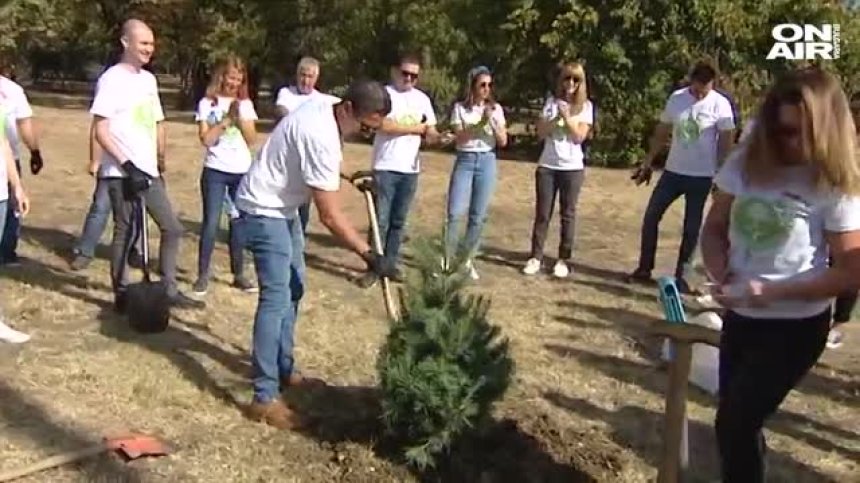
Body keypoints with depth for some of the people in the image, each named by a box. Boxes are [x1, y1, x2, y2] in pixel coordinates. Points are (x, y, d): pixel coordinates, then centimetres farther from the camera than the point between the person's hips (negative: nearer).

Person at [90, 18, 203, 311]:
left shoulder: (149, 79, 13)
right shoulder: (112, 79, -9)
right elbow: (100, 131, -14)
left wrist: (160, 163, 15)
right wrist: (127, 165, -21)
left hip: (148, 172, 8)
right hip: (121, 173, -7)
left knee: (172, 228, 8)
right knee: (125, 233, 1)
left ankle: (170, 291, 18)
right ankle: (122, 294, 13)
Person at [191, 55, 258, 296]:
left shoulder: (245, 104, 8)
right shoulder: (208, 103, 0)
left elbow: (252, 139, 2)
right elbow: (206, 139, -10)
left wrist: (240, 117, -10)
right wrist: (227, 118, -13)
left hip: (242, 172, 3)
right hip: (215, 171, -3)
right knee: (211, 223, -4)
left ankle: (239, 274, 17)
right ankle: (203, 275, 5)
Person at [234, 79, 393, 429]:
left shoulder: (322, 107, -1)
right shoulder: (321, 137, -30)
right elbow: (331, 217, -27)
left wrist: (350, 177, 20)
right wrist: (367, 254, -21)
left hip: (282, 206, 11)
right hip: (263, 211, -11)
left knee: (293, 287, 16)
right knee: (276, 298, -15)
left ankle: (283, 371, 28)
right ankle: (264, 398, -13)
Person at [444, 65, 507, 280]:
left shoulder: (496, 109, 7)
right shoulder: (460, 108, 0)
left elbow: (503, 142, 3)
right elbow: (460, 137, -9)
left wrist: (493, 122, -11)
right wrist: (480, 123, -17)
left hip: (487, 161, 2)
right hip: (465, 160, -2)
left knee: (478, 215, 3)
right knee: (455, 213, -8)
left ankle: (467, 260, 15)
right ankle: (447, 258, 3)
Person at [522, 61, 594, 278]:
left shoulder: (585, 106, 1)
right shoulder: (551, 101, 5)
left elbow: (580, 136, -8)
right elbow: (541, 132, -1)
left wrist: (566, 117, -17)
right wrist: (556, 118, -15)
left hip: (572, 168, -1)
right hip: (547, 166, 1)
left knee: (568, 214, 4)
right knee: (542, 213, 3)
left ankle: (564, 260, 10)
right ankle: (536, 257, 8)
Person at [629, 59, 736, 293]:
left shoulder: (720, 105, -11)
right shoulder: (676, 98, 0)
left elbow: (726, 143, -7)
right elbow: (661, 133, 9)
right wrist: (647, 163, 8)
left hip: (701, 177, -4)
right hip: (672, 171, 4)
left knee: (692, 227, 5)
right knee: (651, 217, 5)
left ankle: (681, 276, 15)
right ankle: (644, 269, 17)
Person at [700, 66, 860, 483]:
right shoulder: (747, 163, -3)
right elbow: (714, 228, 5)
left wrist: (775, 291, -24)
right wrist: (718, 268, -15)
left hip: (796, 325, -5)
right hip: (739, 315, 5)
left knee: (735, 424, -5)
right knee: (738, 421, 18)